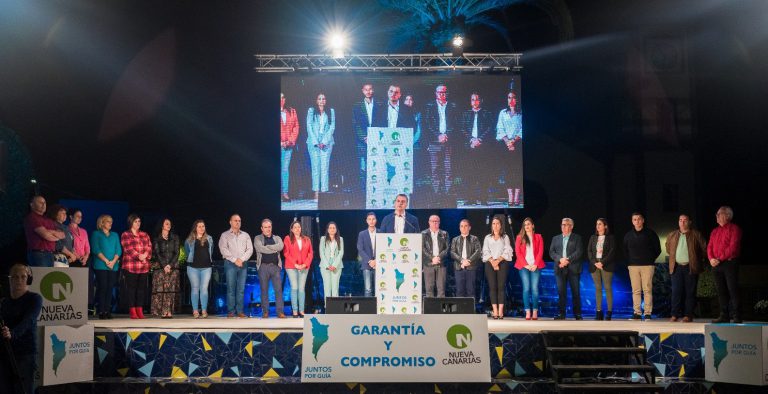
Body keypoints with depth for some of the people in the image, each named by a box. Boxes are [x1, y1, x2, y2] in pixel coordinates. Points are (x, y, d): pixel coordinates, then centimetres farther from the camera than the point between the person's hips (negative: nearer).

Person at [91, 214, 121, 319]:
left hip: (114, 266, 4)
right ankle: (101, 311, -7)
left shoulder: (115, 235, 20)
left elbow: (119, 250, 10)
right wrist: (106, 261, -13)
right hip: (100, 266, -4)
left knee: (110, 288, 0)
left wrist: (113, 261, -6)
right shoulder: (96, 234, 7)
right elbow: (96, 249, -5)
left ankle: (107, 311, 2)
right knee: (102, 287, -9)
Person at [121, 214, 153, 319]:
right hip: (131, 266, -5)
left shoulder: (144, 235, 18)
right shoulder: (125, 235, 3)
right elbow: (128, 248, -9)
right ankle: (132, 311, 0)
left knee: (142, 288, 4)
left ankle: (140, 311, 8)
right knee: (131, 288, -3)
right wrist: (138, 256, -19)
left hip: (144, 266, 5)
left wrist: (145, 255, -11)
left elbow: (149, 247, 9)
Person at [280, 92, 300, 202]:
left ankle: (285, 193, 1)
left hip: (288, 145, 3)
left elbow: (296, 127, 10)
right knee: (278, 168, -4)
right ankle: (279, 193, -1)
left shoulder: (292, 112, 13)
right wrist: (280, 142, -8)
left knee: (285, 169, 2)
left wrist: (291, 141, -2)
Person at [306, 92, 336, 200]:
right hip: (313, 142, 0)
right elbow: (309, 126, 3)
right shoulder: (311, 111, 9)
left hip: (326, 142, 0)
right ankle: (316, 191, -5)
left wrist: (324, 142, -6)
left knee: (325, 167, -5)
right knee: (315, 166, -4)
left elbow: (332, 127, 5)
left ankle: (324, 191, -6)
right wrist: (316, 142, -6)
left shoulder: (331, 111, 10)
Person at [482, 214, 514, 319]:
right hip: (490, 264, 1)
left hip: (502, 263, -1)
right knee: (492, 287, -6)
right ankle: (495, 311, -9)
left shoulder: (505, 237, 12)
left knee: (501, 286, -8)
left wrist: (498, 260, -11)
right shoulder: (488, 238, 16)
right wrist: (492, 261, -9)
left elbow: (507, 251, 1)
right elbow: (485, 252, 7)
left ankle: (501, 311, -10)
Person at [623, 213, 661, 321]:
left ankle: (647, 313, -4)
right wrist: (629, 262, 9)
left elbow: (658, 249, 8)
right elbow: (625, 251, 20)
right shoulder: (628, 235, 11)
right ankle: (636, 313, 4)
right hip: (633, 266, 3)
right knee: (635, 290, 1)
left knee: (647, 289, -6)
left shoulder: (650, 233, 4)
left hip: (647, 265, -3)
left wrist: (651, 259, 1)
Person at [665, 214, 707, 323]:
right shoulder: (672, 235, 11)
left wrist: (698, 259, 2)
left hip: (691, 267, -3)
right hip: (677, 267, 3)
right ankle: (675, 315, 1)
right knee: (676, 292, -2)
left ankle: (688, 315, 2)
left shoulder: (696, 235, 0)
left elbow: (704, 248, 2)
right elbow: (667, 246, 27)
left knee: (690, 292, -1)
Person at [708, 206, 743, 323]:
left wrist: (720, 259, -15)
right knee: (721, 291, 7)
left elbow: (733, 247, -12)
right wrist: (711, 259, -5)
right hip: (716, 265, 7)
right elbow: (709, 247, 15)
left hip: (729, 263, -7)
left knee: (733, 290, -7)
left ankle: (736, 316, -6)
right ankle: (724, 316, 11)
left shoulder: (734, 229, -2)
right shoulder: (715, 231, 19)